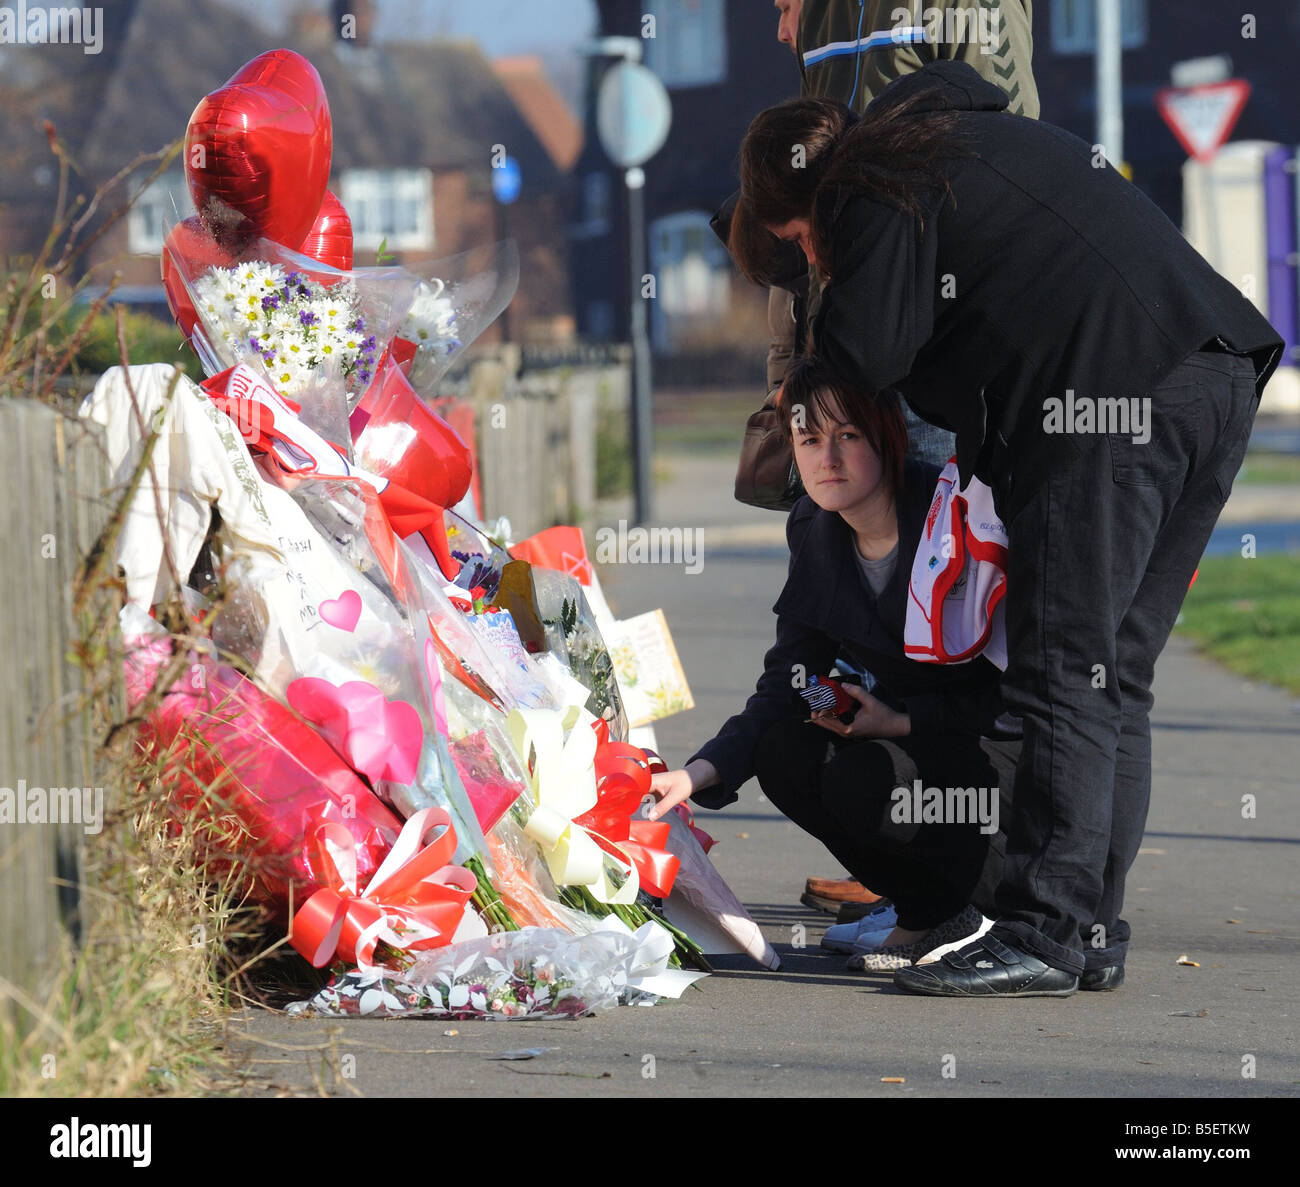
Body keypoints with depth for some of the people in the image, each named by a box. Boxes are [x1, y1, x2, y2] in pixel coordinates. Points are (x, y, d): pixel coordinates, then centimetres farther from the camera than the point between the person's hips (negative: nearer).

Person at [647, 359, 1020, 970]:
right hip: (903, 731, 7)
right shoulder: (815, 531, -1)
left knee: (863, 779, -30)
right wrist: (698, 772, -17)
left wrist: (900, 719, -24)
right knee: (786, 754, -17)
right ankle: (930, 916, 2)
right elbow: (787, 683, -3)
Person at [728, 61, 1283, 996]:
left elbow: (868, 354, -7)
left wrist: (833, 309, 16)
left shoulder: (874, 190, 4)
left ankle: (1046, 935, -6)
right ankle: (1095, 933, 14)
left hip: (1111, 402, -9)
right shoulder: (991, 134, 31)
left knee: (1064, 677, -6)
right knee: (1115, 678, 12)